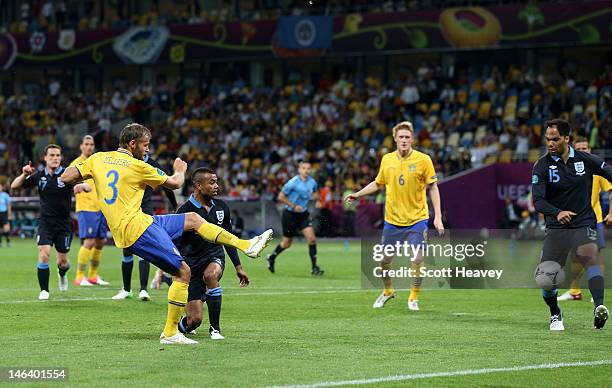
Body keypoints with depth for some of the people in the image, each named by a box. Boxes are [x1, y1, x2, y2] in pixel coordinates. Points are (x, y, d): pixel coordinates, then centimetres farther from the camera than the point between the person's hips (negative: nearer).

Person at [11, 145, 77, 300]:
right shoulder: (39, 176, 0)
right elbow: (14, 186, 4)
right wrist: (24, 174, -16)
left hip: (64, 223, -1)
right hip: (45, 222, 1)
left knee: (62, 261, 7)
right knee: (44, 254, -17)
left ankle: (62, 274, 44)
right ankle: (44, 290, -5)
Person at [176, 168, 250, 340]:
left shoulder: (221, 207, 5)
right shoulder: (185, 211, -12)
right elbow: (174, 244, -9)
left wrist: (238, 266, 17)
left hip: (215, 257, 3)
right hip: (192, 263, -3)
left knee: (211, 274, -37)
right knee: (194, 320, -10)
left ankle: (215, 328, -21)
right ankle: (180, 327, 30)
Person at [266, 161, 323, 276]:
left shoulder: (312, 182, -1)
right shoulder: (293, 182, -18)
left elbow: (315, 194, 19)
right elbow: (281, 197, -13)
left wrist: (315, 196, -5)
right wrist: (293, 206, -20)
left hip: (303, 214, 4)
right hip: (290, 214, -4)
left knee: (311, 238, -13)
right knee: (287, 243, 8)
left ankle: (314, 267, -7)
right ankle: (272, 257, 37)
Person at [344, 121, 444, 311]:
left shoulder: (423, 160, -7)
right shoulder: (387, 159, 2)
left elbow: (433, 188, -3)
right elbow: (378, 183, 18)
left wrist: (438, 217, -8)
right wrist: (357, 194, 10)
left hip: (417, 219, -3)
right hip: (392, 219, 3)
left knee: (417, 260, -9)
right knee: (385, 260, 6)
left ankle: (413, 297, 9)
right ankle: (388, 291, 32)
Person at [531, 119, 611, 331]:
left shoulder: (585, 160, -1)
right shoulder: (542, 166, -4)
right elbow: (538, 201, -13)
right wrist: (557, 213, -33)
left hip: (583, 223, -1)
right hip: (556, 227, 1)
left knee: (589, 257, -31)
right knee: (545, 279, -9)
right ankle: (555, 315, 20)